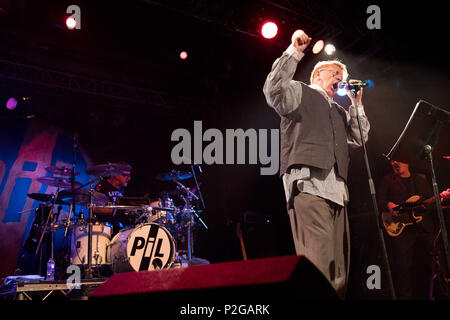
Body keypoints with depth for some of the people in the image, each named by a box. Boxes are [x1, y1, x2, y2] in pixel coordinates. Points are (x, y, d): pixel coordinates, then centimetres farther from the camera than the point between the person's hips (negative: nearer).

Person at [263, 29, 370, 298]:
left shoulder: (339, 111, 34)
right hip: (308, 182, -8)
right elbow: (274, 91, -5)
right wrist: (295, 52, -6)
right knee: (319, 259, -20)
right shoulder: (299, 91, 16)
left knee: (338, 263, 1)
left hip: (336, 189, 8)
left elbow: (359, 139, 27)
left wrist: (357, 104, 23)